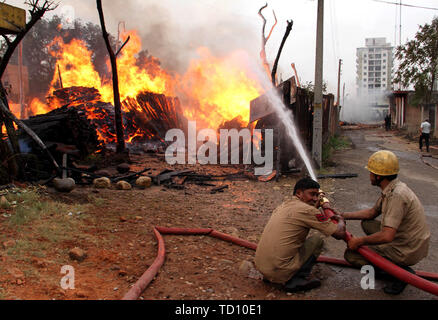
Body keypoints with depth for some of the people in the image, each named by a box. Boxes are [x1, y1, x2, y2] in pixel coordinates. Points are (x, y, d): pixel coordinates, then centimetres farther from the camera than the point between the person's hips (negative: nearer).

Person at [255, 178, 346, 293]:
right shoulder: (307, 210, -10)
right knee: (317, 240, 6)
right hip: (279, 271, -8)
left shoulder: (284, 205, 14)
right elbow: (340, 233, -7)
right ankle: (296, 281, 2)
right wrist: (341, 220, 14)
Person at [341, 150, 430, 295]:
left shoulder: (396, 195, -27)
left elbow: (387, 236, -32)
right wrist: (343, 215, 16)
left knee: (351, 254, -5)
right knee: (366, 223, 18)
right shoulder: (391, 188, 4)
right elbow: (372, 212, 18)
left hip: (407, 252, -9)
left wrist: (359, 241, -18)